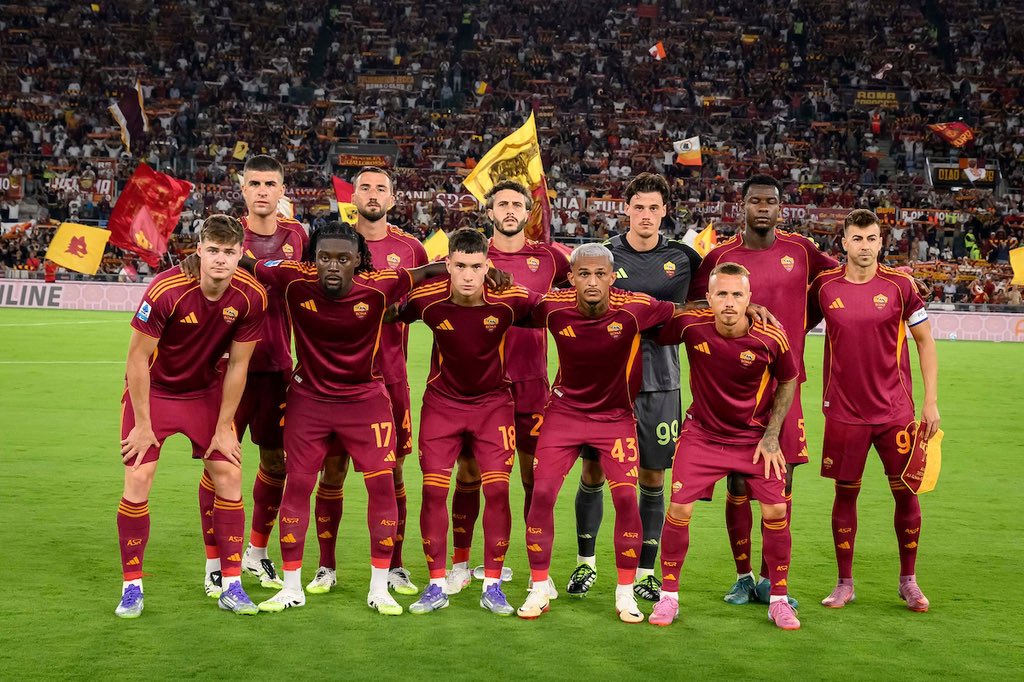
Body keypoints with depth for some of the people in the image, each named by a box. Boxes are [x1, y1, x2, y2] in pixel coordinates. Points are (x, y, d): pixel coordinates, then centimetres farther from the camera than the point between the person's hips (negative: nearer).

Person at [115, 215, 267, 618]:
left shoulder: (251, 297, -19)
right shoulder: (165, 290, -28)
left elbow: (237, 364, -8)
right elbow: (137, 357, -18)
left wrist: (224, 428, -5)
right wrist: (143, 424, -15)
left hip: (207, 392, 3)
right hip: (153, 391, -3)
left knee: (229, 477, -3)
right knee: (137, 482, -9)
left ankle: (231, 586, 8)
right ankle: (131, 588, 7)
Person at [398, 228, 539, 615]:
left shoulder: (510, 299, -19)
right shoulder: (426, 299, -18)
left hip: (493, 402, 0)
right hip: (442, 401, 1)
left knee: (497, 490, -6)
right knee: (433, 490, -4)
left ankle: (492, 586, 8)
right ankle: (436, 586, 9)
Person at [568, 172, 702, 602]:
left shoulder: (682, 256, 3)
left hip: (659, 385, 1)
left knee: (653, 479, 5)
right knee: (592, 473, 5)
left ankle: (645, 572, 18)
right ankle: (586, 563, 23)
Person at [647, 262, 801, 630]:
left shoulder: (771, 337, -18)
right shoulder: (690, 324, -19)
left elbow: (788, 380, 0)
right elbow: (652, 336, 2)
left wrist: (771, 436, -3)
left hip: (754, 437, 0)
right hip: (701, 433, 0)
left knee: (776, 511, -6)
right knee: (679, 507, -8)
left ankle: (778, 600, 15)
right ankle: (669, 596, 10)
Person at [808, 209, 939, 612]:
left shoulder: (900, 285, -2)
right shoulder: (824, 286, -1)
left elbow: (925, 341, 4)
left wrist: (931, 401, 0)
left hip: (895, 409, 0)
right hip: (844, 410, 0)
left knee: (906, 492, 4)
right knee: (845, 493, 6)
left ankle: (908, 581, 21)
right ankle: (845, 583, 18)